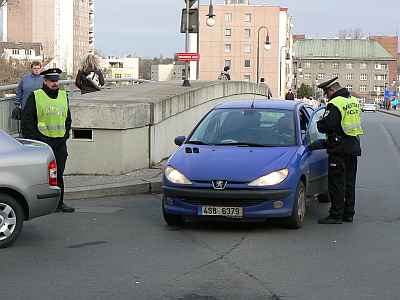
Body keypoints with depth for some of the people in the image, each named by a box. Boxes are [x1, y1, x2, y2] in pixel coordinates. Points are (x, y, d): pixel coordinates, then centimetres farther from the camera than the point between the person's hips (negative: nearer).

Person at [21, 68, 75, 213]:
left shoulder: (63, 96, 14)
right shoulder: (35, 97, -3)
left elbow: (67, 118, 24)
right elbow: (26, 119, -3)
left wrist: (65, 135, 12)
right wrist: (32, 139, -8)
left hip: (60, 142, 5)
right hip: (42, 141, -5)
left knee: (59, 174, 8)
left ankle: (59, 203, 15)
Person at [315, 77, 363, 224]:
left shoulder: (334, 104, -16)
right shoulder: (354, 101, 11)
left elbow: (326, 125, -22)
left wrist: (319, 124, 0)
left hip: (339, 149, -8)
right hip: (354, 147, 8)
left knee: (337, 183, -3)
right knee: (349, 182, 14)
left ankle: (336, 215, -2)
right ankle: (348, 213, 19)